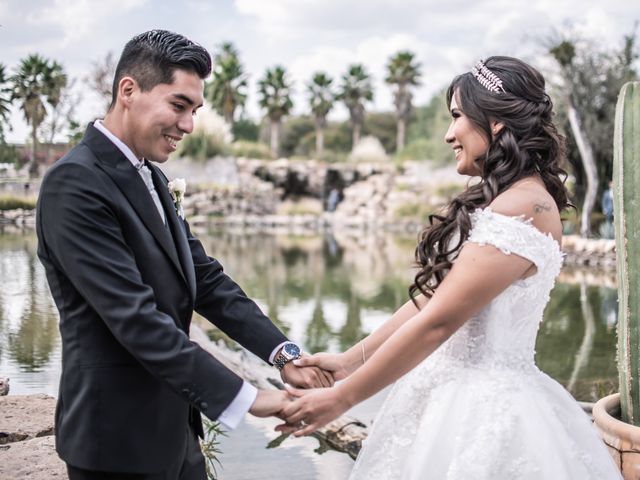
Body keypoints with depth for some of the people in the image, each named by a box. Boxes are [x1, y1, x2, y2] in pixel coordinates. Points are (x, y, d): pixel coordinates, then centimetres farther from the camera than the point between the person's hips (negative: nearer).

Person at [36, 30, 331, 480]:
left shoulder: (150, 177, 11)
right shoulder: (76, 182, -18)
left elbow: (205, 280, 8)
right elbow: (135, 316, -24)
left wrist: (283, 353, -4)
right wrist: (243, 397, -24)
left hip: (172, 427, 9)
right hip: (121, 439, -8)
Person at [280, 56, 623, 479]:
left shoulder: (523, 207, -19)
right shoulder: (498, 200, 12)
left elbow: (436, 322, -21)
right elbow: (429, 297, 11)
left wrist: (340, 398, -15)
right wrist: (350, 361, 8)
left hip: (482, 409, -9)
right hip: (458, 395, 9)